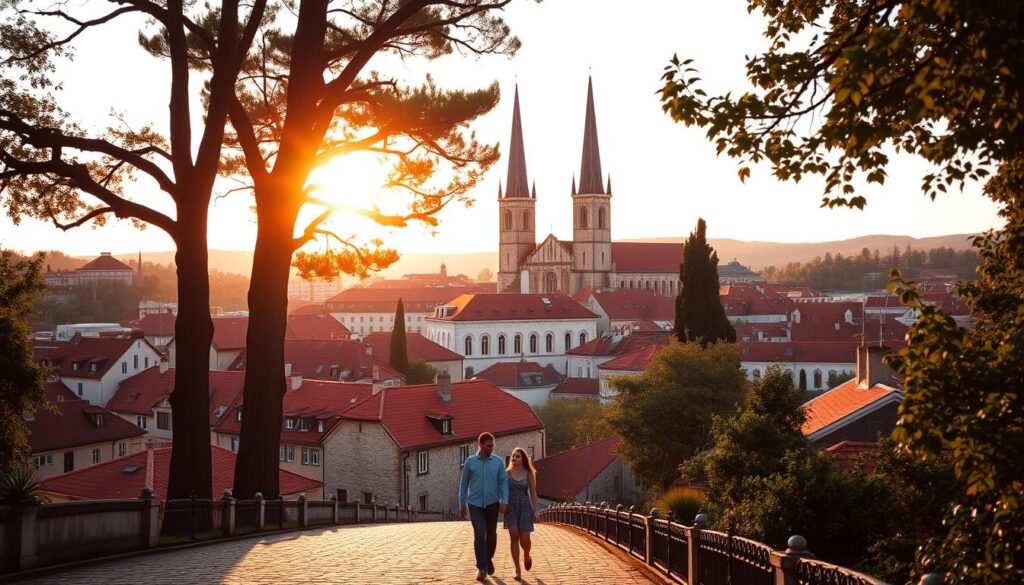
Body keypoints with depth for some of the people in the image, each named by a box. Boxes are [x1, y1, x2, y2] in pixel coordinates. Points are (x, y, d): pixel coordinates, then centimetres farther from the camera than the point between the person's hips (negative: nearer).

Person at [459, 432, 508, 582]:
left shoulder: (498, 461, -2)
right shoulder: (470, 461, -2)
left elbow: (503, 482, -3)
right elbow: (464, 483, 4)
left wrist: (504, 502, -15)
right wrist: (462, 504, 5)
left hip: (492, 503, 1)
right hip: (475, 504, -1)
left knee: (491, 534, 11)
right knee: (479, 534, -13)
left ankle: (489, 558, 38)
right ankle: (482, 568, -10)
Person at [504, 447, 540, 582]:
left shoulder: (529, 474, 2)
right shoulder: (507, 473, 3)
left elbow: (533, 493, 4)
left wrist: (536, 509, -3)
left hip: (525, 507, 0)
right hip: (511, 508, 0)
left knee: (524, 539, -4)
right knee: (514, 538, -7)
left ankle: (527, 556, 32)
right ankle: (517, 570, -2)